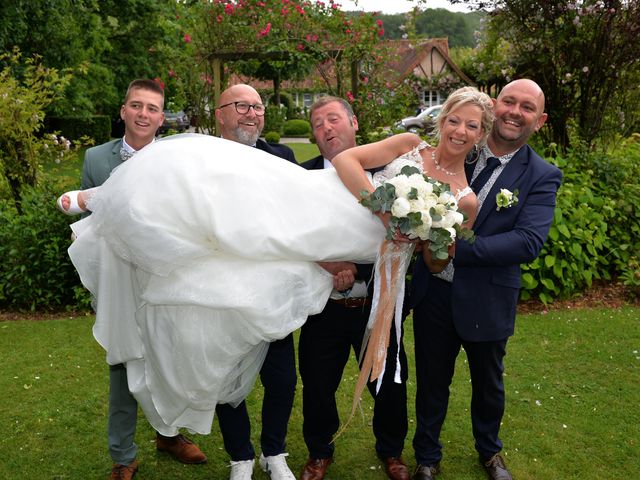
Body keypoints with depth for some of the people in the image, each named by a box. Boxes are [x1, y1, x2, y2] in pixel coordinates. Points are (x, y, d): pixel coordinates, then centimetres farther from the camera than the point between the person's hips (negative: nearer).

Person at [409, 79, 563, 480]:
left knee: (489, 385, 22)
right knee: (432, 383, 17)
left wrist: (455, 248, -29)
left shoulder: (542, 177, -9)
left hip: (486, 302, -1)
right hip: (433, 292, 1)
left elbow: (529, 242, -22)